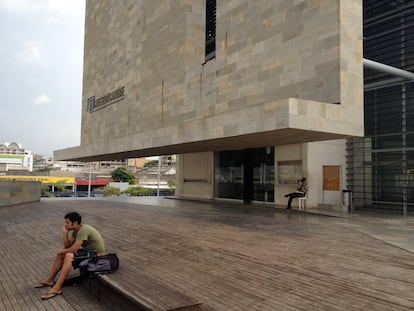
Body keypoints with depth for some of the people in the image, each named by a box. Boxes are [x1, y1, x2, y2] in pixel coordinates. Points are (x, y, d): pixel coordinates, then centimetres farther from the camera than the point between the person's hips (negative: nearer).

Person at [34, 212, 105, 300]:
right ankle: (49, 280, 13)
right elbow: (67, 246, 6)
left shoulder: (83, 230, -24)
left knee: (69, 256, -28)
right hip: (87, 251, 10)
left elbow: (73, 249, -27)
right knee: (61, 254, 5)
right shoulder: (76, 230, 6)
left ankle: (56, 288, -25)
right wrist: (65, 232, -5)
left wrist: (61, 251, -8)